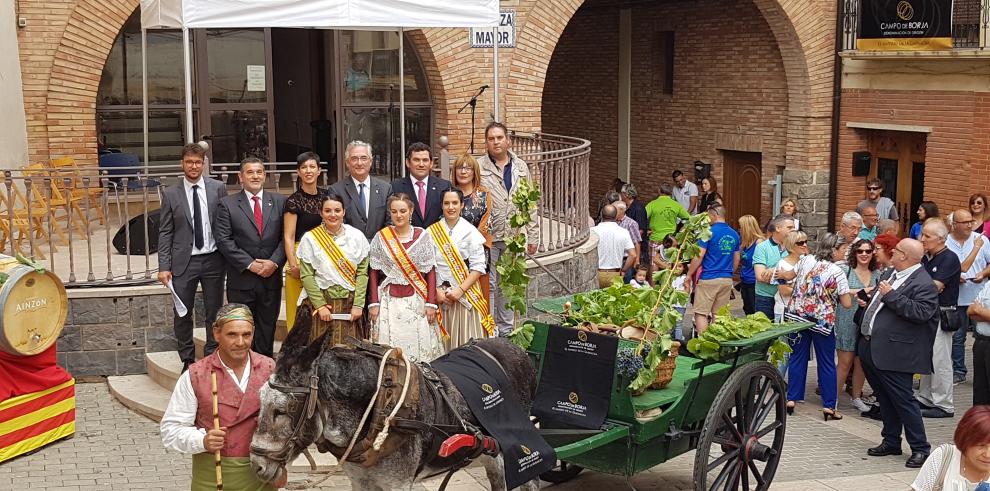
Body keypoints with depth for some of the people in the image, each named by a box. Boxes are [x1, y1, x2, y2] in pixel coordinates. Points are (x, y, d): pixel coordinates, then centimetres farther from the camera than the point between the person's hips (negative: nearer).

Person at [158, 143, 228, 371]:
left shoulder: (218, 188, 2)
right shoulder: (171, 194, 1)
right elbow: (165, 232, 1)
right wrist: (164, 266, -5)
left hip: (213, 260, 0)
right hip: (184, 261, 0)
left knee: (215, 313, 8)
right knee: (182, 315, 5)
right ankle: (188, 360, 18)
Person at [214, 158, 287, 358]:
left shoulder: (279, 202, 8)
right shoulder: (228, 204, 1)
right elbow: (223, 239, -6)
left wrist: (274, 262, -11)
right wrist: (250, 264, -13)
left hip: (272, 277, 2)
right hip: (242, 280, -2)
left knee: (267, 328, 9)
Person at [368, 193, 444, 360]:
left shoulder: (423, 236, 2)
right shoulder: (380, 238, 4)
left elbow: (431, 272, 1)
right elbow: (374, 273, 5)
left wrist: (431, 303, -6)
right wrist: (374, 303, -2)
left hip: (417, 301, 0)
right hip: (389, 301, 0)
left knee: (420, 345, -2)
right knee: (390, 349, -2)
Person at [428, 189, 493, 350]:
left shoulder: (470, 231, -1)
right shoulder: (431, 232, 4)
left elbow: (478, 267, -5)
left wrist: (460, 290, -13)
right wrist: (436, 291, -8)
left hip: (466, 293, -1)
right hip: (440, 296, 2)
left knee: (467, 341, -2)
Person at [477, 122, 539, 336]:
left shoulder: (521, 168, 10)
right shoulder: (478, 168, -4)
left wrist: (533, 236, 9)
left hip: (513, 237, 4)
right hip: (488, 237, -4)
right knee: (488, 284, -1)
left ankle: (506, 330, 23)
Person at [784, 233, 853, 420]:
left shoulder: (805, 260, 0)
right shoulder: (837, 272, -12)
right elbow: (847, 303, -8)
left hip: (796, 315, 4)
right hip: (822, 321, -4)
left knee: (797, 357, 13)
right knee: (826, 363, 6)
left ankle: (791, 399, 13)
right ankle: (829, 406, 7)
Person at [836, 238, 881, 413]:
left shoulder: (877, 274, 11)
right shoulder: (845, 270, -3)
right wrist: (862, 291, -17)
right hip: (847, 322, -4)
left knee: (861, 363, 10)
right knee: (845, 363, -4)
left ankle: (856, 397, 22)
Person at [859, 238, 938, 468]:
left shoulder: (923, 283, -14)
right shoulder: (890, 274, 14)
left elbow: (921, 313, -27)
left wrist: (890, 295, -24)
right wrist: (868, 303, 14)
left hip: (895, 353, -9)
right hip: (871, 349, 9)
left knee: (902, 399, -5)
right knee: (884, 398, 17)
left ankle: (920, 448, 5)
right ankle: (891, 442, 28)